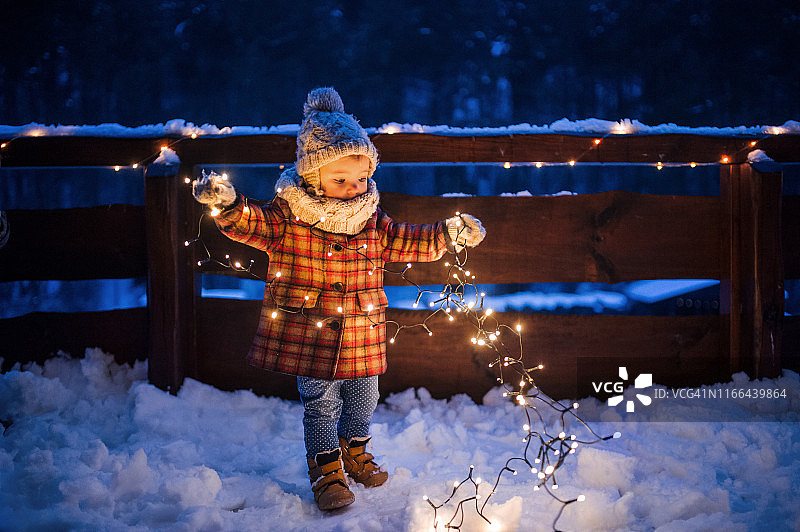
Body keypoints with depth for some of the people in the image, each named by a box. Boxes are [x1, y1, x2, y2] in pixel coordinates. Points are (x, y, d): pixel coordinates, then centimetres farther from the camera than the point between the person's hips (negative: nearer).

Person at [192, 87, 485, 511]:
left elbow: (409, 242, 9)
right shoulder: (287, 220, -13)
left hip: (360, 336, 4)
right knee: (321, 404, 6)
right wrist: (228, 205, -42)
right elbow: (250, 225, -22)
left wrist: (447, 235, -1)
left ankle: (354, 451, 44)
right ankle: (326, 469, 24)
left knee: (363, 399, 18)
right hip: (308, 336, -4)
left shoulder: (372, 222, 0)